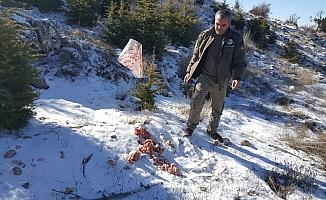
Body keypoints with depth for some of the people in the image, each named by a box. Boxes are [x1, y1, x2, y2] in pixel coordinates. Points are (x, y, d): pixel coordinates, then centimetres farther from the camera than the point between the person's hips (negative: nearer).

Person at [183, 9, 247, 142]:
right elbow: (195, 55, 9)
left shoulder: (237, 39, -4)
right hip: (204, 76, -1)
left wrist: (237, 77, -15)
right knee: (197, 102, -14)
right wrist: (189, 71, 8)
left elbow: (240, 61, -1)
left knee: (218, 109, 14)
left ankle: (212, 130, 35)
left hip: (222, 81, 1)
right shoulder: (205, 35, -2)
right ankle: (191, 125, 9)